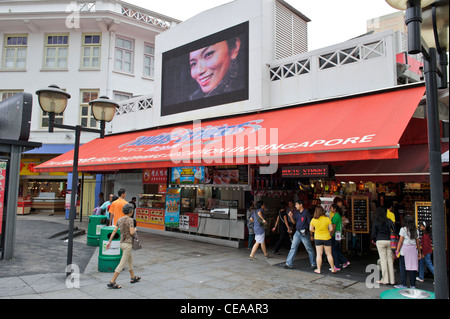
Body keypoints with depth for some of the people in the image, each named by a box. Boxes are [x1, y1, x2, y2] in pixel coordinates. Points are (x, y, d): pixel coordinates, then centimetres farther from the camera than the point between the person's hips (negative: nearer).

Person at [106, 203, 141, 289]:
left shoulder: (120, 219, 6)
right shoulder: (130, 220, -16)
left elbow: (114, 231, 6)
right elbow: (131, 232, -22)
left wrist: (109, 242, 9)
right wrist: (135, 229, -1)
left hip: (122, 243, 8)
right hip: (128, 244, -8)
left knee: (130, 260, 23)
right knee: (122, 264, -4)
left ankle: (133, 277, 36)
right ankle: (112, 282, -5)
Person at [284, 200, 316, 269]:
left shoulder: (306, 212, -10)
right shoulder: (296, 212, 7)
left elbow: (310, 224, -9)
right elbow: (294, 222, 11)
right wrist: (291, 217, -8)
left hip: (304, 233, -5)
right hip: (297, 233, 5)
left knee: (309, 249, 7)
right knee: (293, 248, 3)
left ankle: (313, 264, 21)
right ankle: (289, 264, 6)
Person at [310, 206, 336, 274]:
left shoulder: (313, 220, -8)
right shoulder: (327, 219, -11)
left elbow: (311, 229, -2)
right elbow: (331, 229, -8)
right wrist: (327, 231, 11)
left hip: (317, 238, 0)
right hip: (326, 238, 0)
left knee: (319, 254, 7)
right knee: (329, 254, 11)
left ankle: (318, 269, 11)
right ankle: (333, 269, 20)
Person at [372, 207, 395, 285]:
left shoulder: (375, 222, -1)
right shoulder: (389, 221, 5)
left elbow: (373, 233, -1)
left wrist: (374, 240, 17)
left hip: (380, 241, -3)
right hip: (389, 241, 3)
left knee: (383, 260, 0)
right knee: (390, 260, 8)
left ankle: (385, 280, 1)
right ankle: (392, 280, 12)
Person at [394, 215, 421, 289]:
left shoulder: (403, 229, -4)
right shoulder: (416, 230, 8)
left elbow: (400, 241, -7)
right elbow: (417, 242, 10)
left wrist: (397, 251, -4)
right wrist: (419, 252, 17)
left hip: (405, 249, -4)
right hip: (413, 249, 4)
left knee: (403, 267, 1)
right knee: (413, 267, 8)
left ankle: (403, 284, 2)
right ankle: (412, 285, 12)